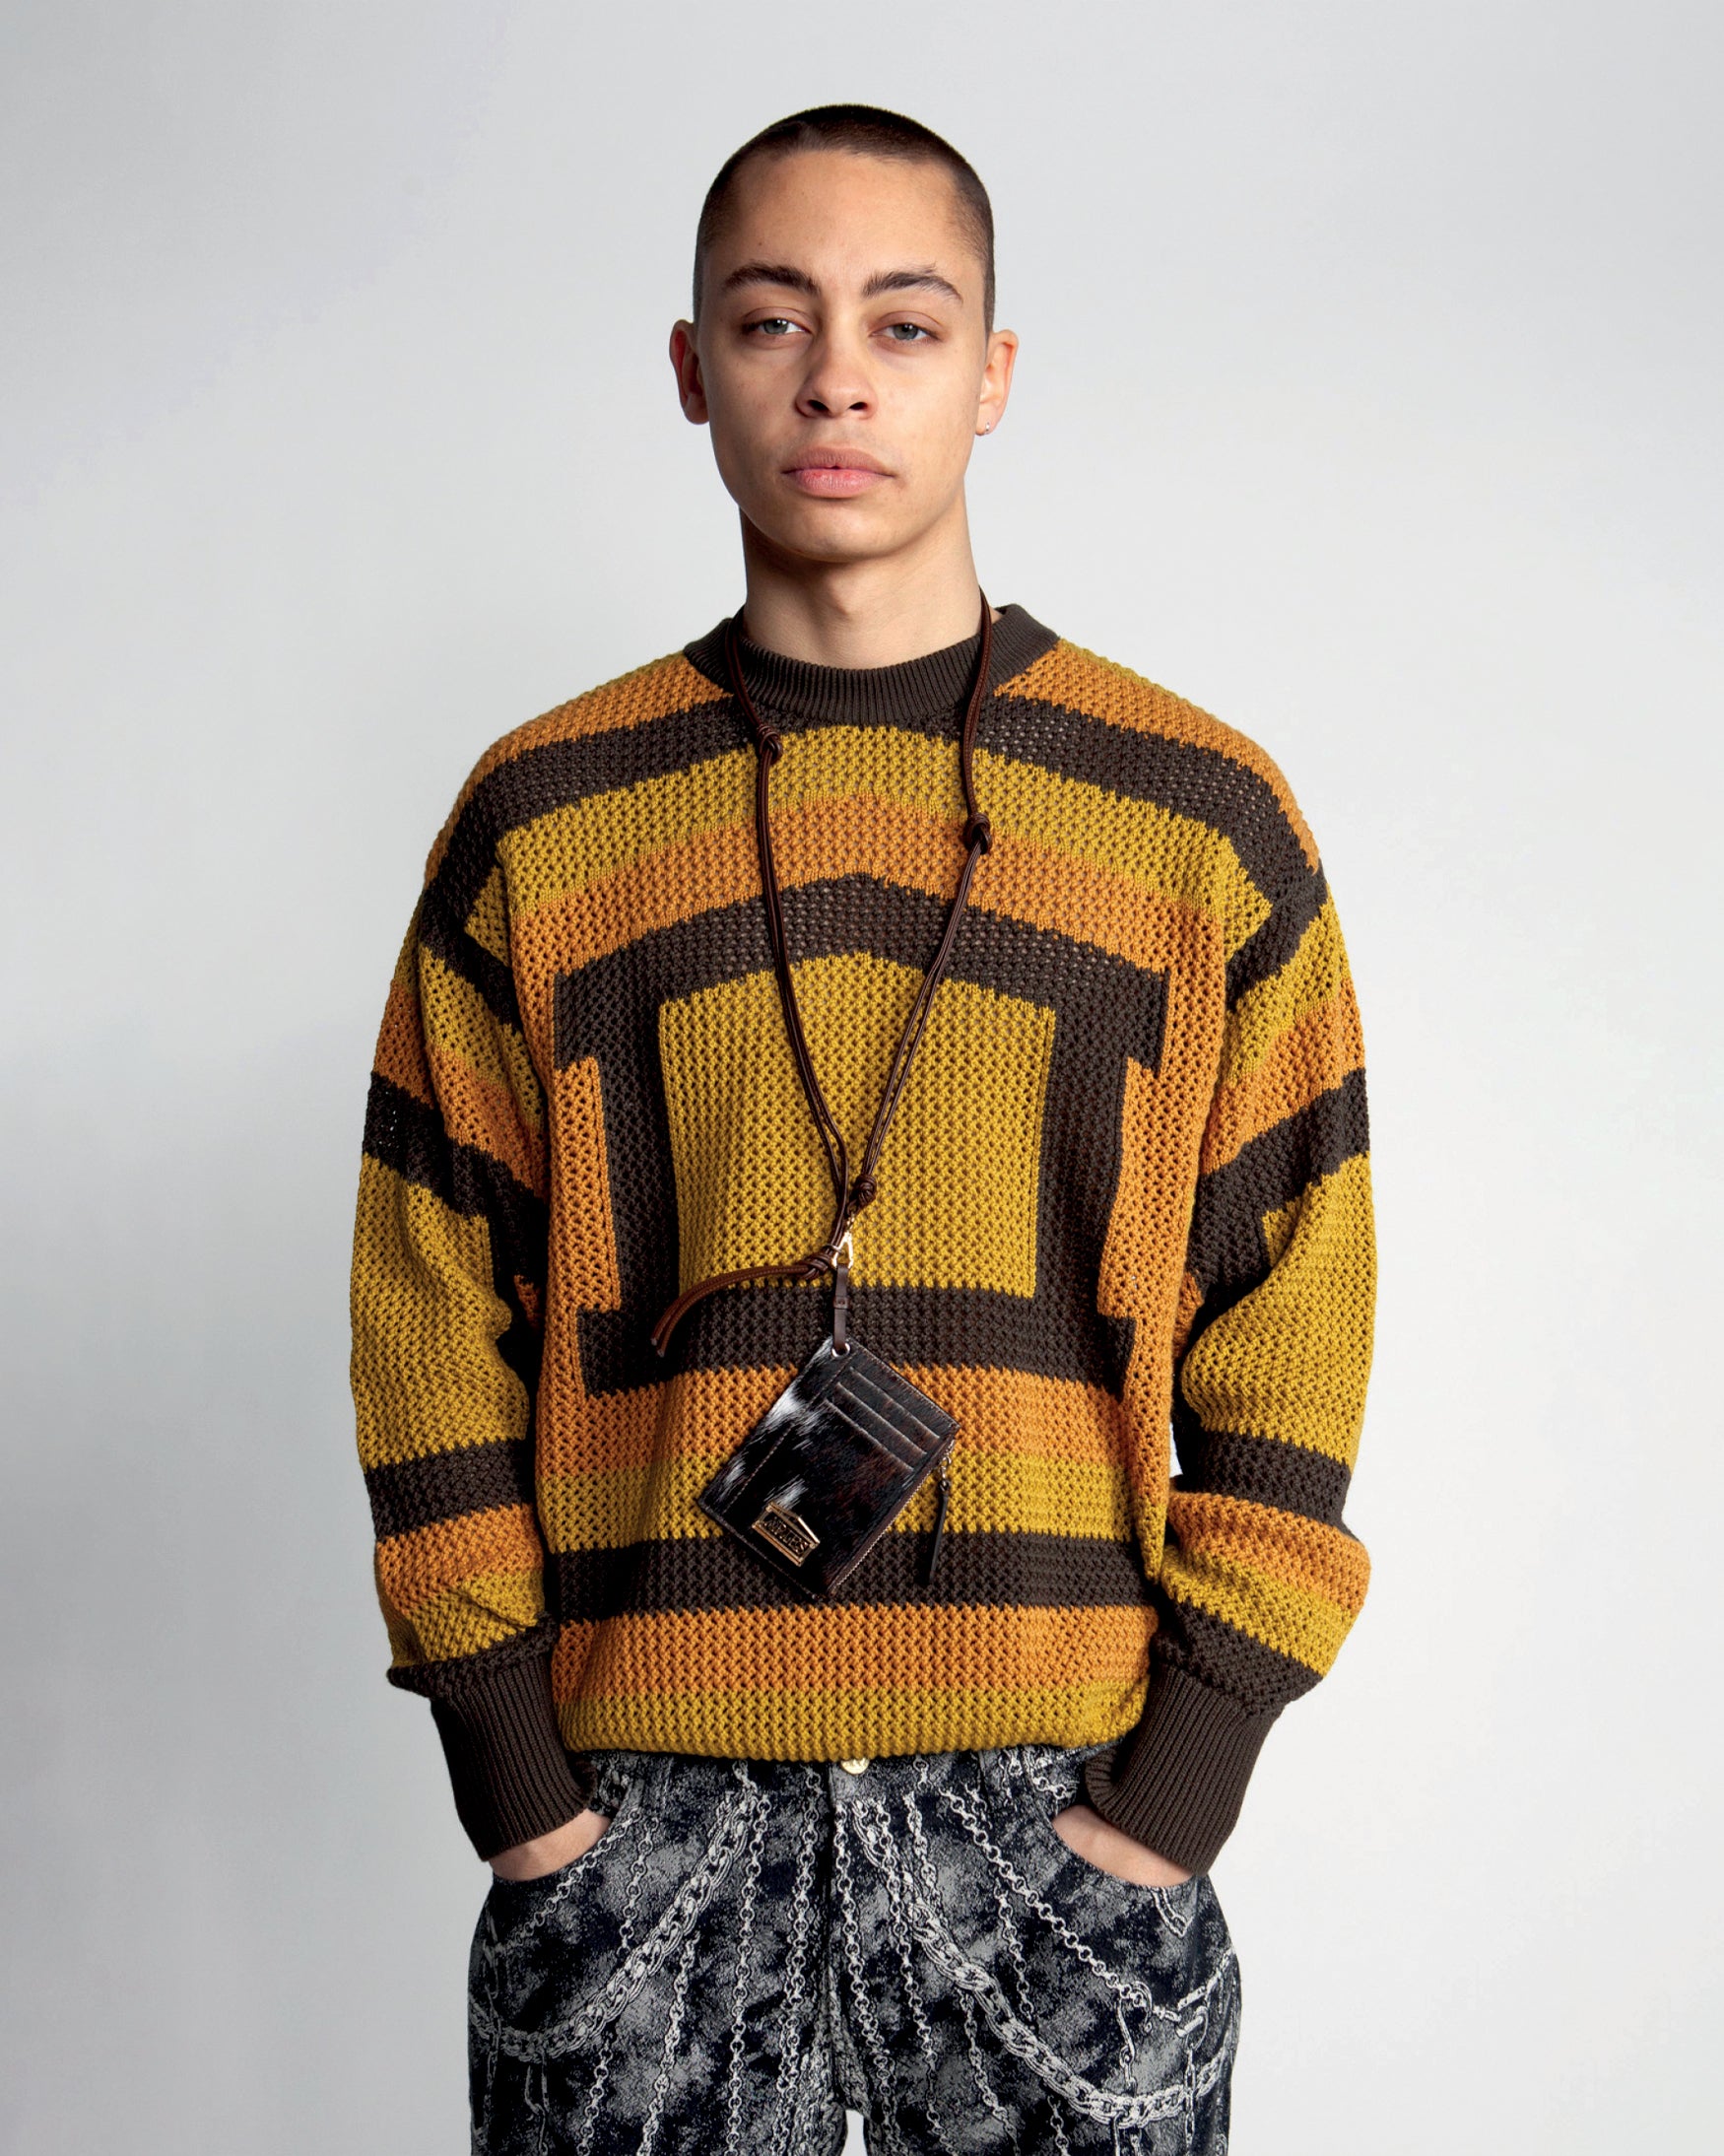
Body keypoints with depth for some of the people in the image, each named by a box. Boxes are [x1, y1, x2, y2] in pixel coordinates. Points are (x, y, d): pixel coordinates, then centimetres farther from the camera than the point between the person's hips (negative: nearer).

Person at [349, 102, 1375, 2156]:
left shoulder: (1202, 816, 2)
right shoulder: (537, 826, 4)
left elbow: (1291, 1337, 2)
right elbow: (432, 1331, 4)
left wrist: (1179, 1783, -5)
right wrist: (517, 1783, -2)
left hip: (1061, 1813, 0)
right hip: (637, 1816, 1)